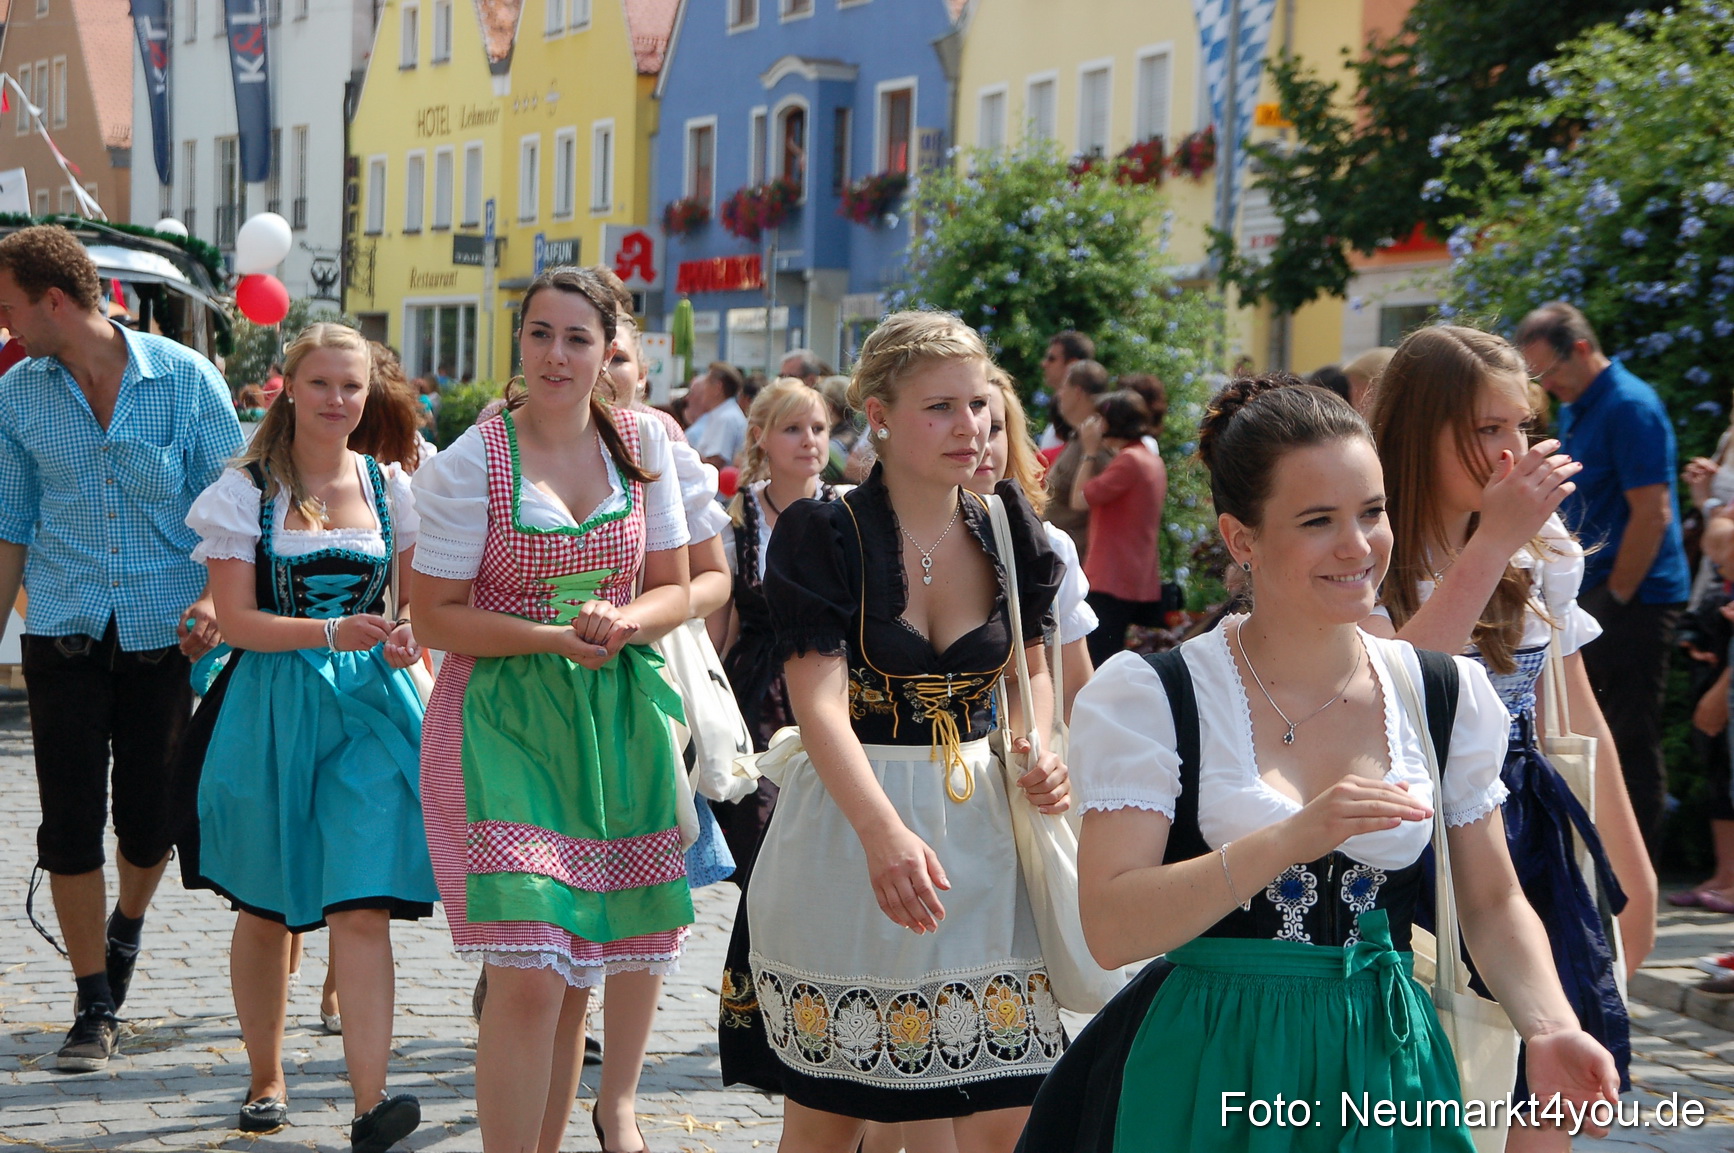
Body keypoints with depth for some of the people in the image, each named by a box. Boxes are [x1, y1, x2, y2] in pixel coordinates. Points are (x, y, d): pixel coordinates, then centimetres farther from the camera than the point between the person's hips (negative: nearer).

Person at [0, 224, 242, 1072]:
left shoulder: (185, 379, -7)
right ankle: (96, 1008, 12)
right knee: (70, 824, -2)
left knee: (150, 819, 3)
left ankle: (126, 929, 37)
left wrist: (218, 597, -18)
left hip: (165, 634, -2)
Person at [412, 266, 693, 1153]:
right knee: (529, 976, -14)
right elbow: (434, 616, -7)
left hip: (612, 721, 4)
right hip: (501, 722, -4)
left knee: (575, 971, 11)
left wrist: (626, 620, -12)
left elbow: (675, 587, 11)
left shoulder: (643, 443, 6)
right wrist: (555, 636, -19)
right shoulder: (472, 461, -7)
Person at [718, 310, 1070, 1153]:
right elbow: (820, 707, -19)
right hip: (845, 830, -3)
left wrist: (1039, 753, -3)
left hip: (978, 831, 4)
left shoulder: (1007, 532, 5)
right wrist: (885, 836, -34)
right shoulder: (822, 536, -8)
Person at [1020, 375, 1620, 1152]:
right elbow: (1110, 929, -18)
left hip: (1387, 1069, 3)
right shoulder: (1147, 698, -10)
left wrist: (1548, 1027, -10)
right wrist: (1289, 840, -28)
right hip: (1210, 1081, -3)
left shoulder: (1450, 695, 1)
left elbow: (1492, 904, 8)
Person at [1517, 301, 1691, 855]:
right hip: (1593, 592, 9)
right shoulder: (1575, 409, 15)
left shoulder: (1630, 406, -15)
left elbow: (1651, 515, -20)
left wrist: (1615, 597, -15)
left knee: (1630, 740, -4)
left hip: (1634, 596, -9)